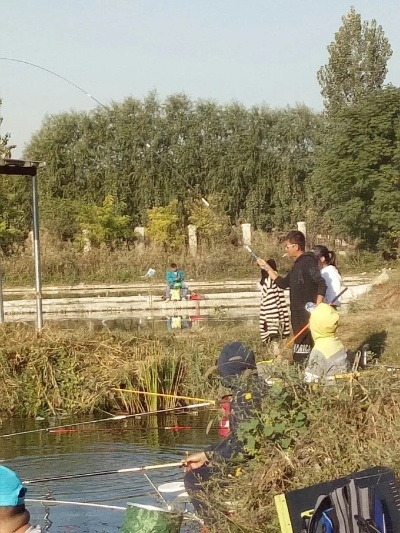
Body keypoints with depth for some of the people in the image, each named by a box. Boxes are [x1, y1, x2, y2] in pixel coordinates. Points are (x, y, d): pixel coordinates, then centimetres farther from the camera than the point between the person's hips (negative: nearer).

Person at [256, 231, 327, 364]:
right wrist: (266, 267, 26)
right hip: (297, 315, 10)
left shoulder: (308, 262, -12)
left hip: (307, 314, -10)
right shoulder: (297, 265, 17)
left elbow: (322, 284, -21)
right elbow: (283, 283, 26)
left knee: (302, 356, -12)